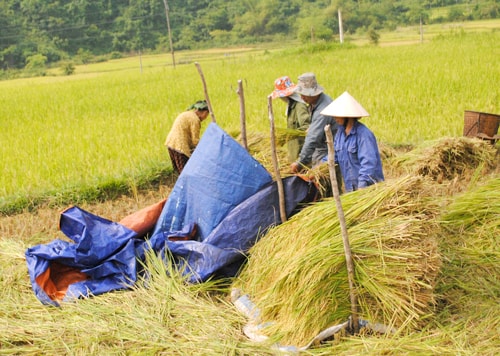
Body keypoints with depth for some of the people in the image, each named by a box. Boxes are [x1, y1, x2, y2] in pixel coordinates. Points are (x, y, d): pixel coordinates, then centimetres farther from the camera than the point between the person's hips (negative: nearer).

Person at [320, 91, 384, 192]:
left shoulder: (363, 134, -19)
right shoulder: (340, 132, 7)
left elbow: (369, 162, -24)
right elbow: (334, 155, 16)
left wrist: (362, 185, -30)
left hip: (367, 187, -8)